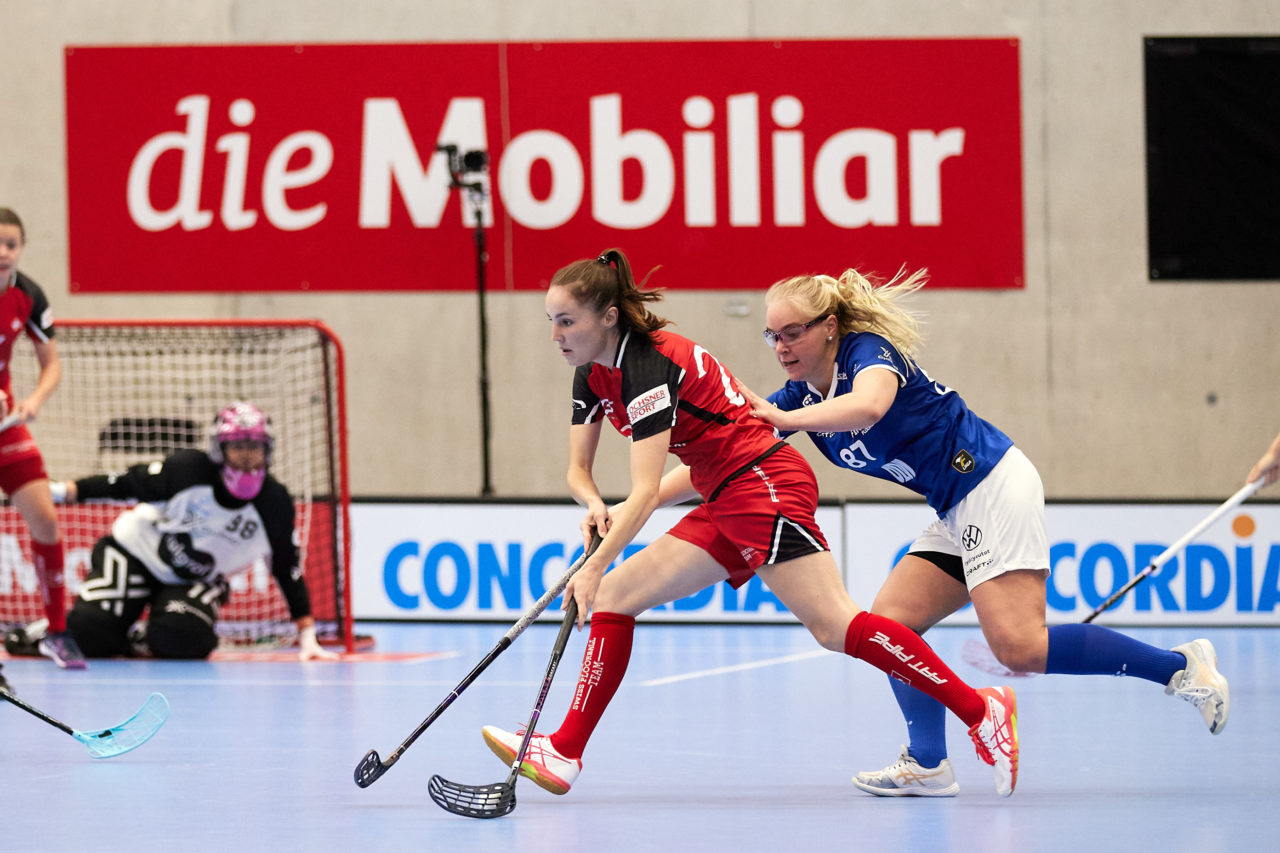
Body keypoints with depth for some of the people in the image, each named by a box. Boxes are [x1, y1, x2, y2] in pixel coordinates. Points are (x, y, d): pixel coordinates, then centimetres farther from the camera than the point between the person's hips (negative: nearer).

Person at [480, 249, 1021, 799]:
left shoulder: (649, 364, -20)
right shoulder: (593, 375, 8)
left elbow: (646, 491, -27)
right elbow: (578, 470, 14)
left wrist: (595, 567, -33)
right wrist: (596, 506, -9)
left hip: (767, 485, -10)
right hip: (724, 503, 10)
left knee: (834, 626, -20)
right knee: (615, 596, 3)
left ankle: (980, 710, -19)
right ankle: (564, 754, 2)